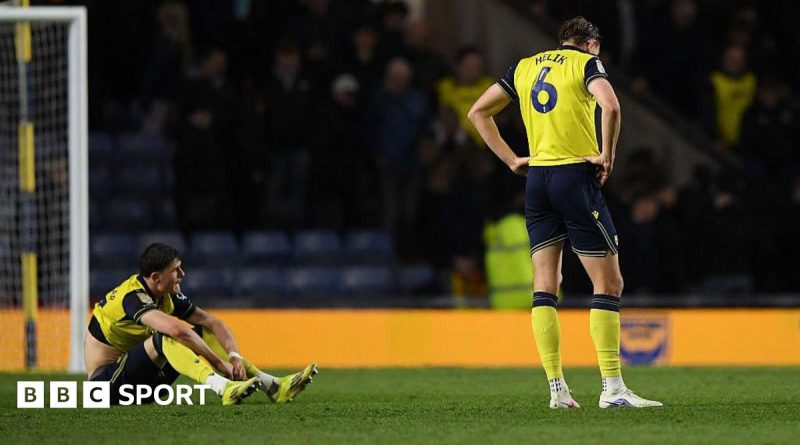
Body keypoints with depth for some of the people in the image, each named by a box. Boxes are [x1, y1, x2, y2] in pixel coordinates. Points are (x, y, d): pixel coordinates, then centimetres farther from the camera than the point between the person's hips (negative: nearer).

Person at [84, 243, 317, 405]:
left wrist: (234, 356, -13)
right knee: (166, 338, -31)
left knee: (200, 334, 1)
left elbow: (213, 323, 5)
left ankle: (273, 386, -9)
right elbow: (176, 329, -38)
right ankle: (225, 388, -52)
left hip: (139, 376, 9)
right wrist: (220, 363, -33)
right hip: (108, 383, -9)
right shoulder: (132, 297, -23)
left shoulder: (169, 296, 4)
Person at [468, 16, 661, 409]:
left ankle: (557, 388, 2)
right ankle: (612, 388, -8)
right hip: (575, 175, -6)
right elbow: (611, 107, -21)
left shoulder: (525, 67, 16)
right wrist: (606, 156, -8)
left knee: (545, 285, 7)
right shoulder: (586, 63, -1)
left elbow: (478, 112, 20)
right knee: (608, 283, -2)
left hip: (537, 179, 6)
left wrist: (511, 160, 15)